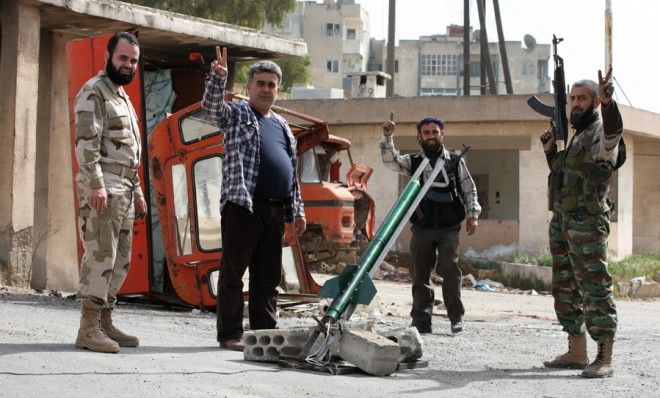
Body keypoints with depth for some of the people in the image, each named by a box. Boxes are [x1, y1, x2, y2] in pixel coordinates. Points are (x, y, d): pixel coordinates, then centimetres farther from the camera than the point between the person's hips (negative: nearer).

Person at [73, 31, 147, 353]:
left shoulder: (122, 96, 23)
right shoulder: (93, 92, -6)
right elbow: (86, 142, -16)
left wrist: (137, 190, 23)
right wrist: (97, 185, -24)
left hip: (124, 190, 9)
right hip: (102, 188, -9)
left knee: (120, 260, 8)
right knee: (101, 257, -13)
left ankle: (105, 323, 12)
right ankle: (88, 328, -12)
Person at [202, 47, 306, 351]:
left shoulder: (281, 126, 23)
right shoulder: (235, 114, 6)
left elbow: (292, 171, 24)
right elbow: (211, 105, -16)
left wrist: (298, 209, 20)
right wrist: (218, 77, -34)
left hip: (275, 210, 6)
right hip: (242, 204, -6)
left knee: (269, 276, 8)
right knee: (233, 271, -3)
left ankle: (265, 332, 13)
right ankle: (230, 334, 0)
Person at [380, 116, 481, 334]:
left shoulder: (455, 161, 10)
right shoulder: (413, 162, 12)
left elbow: (469, 189, 13)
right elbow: (390, 160, -4)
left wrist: (472, 214, 2)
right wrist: (387, 137, -19)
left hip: (448, 227, -2)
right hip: (422, 227, 2)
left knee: (449, 269, -13)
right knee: (419, 274, 3)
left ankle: (456, 318, -4)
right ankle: (421, 320, 9)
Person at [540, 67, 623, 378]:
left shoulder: (601, 134, -8)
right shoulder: (575, 137, 20)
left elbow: (613, 132, -33)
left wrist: (608, 102, -52)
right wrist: (550, 150, 14)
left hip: (587, 223, -10)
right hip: (561, 221, 10)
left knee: (594, 287, -13)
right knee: (565, 289, 12)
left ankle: (604, 358, -15)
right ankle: (576, 352, 19)